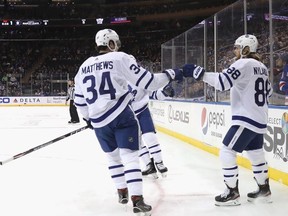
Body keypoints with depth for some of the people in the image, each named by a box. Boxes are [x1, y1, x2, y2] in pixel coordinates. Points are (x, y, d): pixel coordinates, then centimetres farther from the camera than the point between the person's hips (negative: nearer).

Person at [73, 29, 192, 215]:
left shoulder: (84, 66, 12)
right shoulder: (121, 58, -4)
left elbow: (80, 100, 17)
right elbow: (148, 82, -9)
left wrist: (89, 118, 32)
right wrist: (170, 74, 3)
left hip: (99, 121, 5)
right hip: (122, 116, -5)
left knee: (113, 156, 22)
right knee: (129, 156, -3)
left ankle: (122, 192, 31)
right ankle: (137, 199, -9)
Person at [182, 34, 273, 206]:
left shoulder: (243, 64, -14)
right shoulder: (262, 67, 13)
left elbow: (222, 81, -27)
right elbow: (268, 92, 21)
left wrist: (198, 72, -25)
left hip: (247, 119, -9)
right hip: (259, 119, 10)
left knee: (227, 152, -5)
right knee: (256, 154, 20)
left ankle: (233, 193, 0)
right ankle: (264, 190, 28)